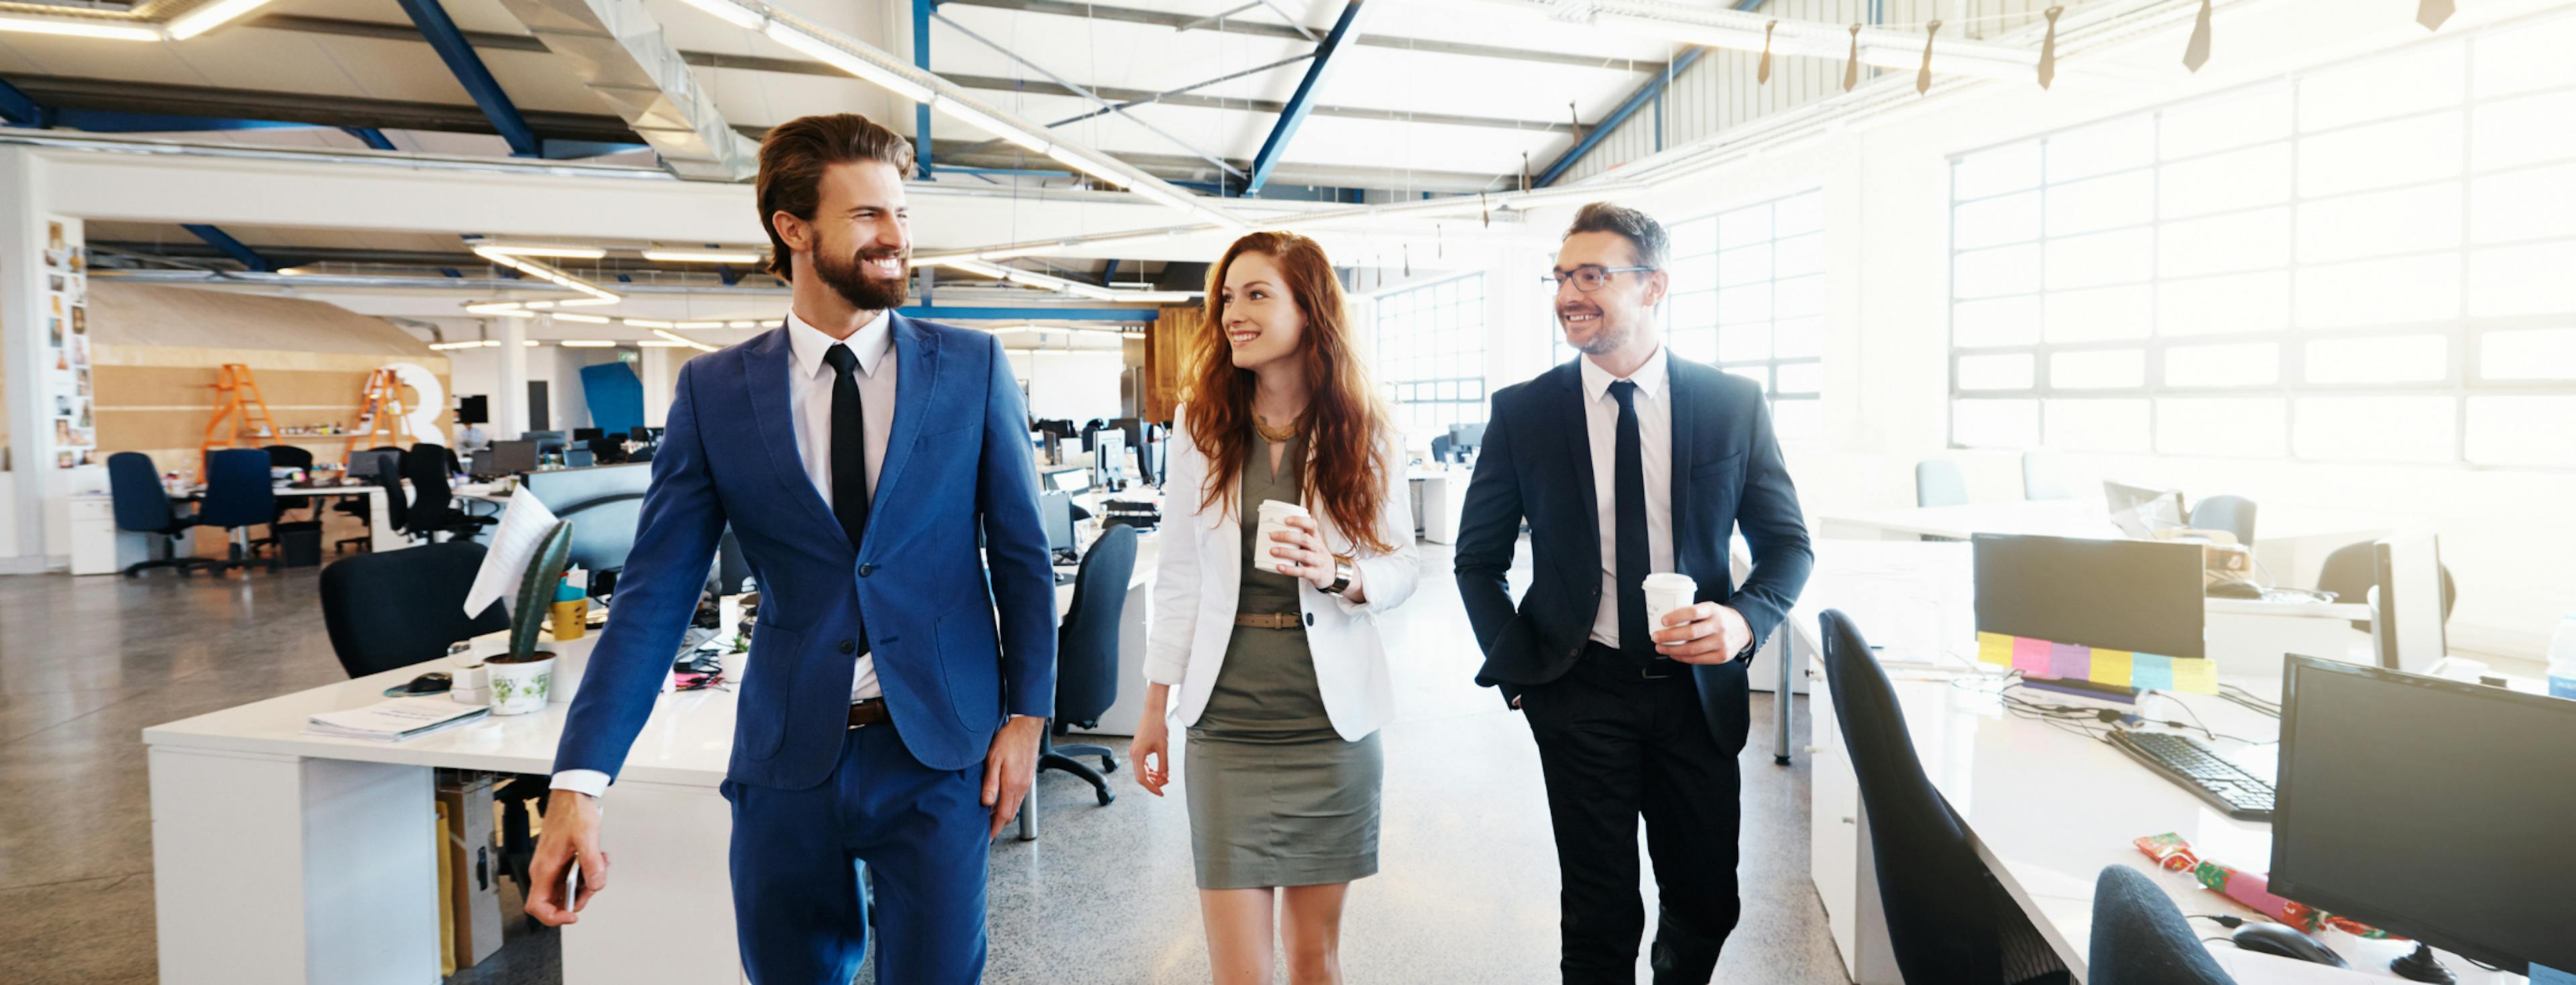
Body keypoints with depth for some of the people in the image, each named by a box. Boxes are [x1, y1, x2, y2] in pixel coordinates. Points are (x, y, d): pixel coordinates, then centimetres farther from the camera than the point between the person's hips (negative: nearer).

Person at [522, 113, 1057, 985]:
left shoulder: (973, 367, -1)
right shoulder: (714, 391, 0)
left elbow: (1022, 555, 2)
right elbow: (655, 590, -3)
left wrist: (1025, 716, -1)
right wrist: (580, 781, -11)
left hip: (939, 753, -1)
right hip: (789, 757, 2)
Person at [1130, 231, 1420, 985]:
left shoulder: (1364, 435, 0)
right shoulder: (1199, 426, 3)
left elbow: (1403, 564, 3)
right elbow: (1179, 576, 6)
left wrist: (1337, 573, -19)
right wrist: (1155, 711, 7)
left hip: (1333, 719, 0)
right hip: (1226, 722, 0)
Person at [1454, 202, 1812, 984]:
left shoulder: (1734, 404, -1)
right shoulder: (1522, 412, -3)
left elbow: (1787, 544, 5)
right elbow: (1479, 559, 5)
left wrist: (1744, 619, -15)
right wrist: (1518, 670, -5)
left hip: (1698, 686, 1)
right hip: (1580, 687, -1)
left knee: (1708, 905, 13)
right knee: (1600, 919, 7)